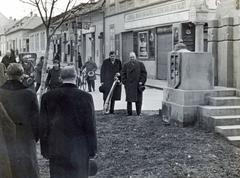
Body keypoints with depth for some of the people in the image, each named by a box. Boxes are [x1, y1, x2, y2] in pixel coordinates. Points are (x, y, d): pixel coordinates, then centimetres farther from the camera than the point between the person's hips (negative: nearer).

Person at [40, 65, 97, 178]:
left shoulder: (47, 97, -4)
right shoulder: (85, 97, -12)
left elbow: (43, 126, 1)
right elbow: (90, 126, -8)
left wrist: (45, 150, 10)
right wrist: (92, 150, 2)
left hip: (56, 151, 2)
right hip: (79, 150, -2)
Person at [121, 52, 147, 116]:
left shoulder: (140, 64, 8)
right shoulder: (126, 65, 10)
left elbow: (144, 73, 5)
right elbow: (123, 74, 7)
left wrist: (141, 81, -6)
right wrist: (125, 82, -4)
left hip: (138, 85, 0)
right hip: (129, 85, 0)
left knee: (138, 100, 1)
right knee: (129, 99, 0)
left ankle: (139, 113, 9)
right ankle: (129, 112, 8)